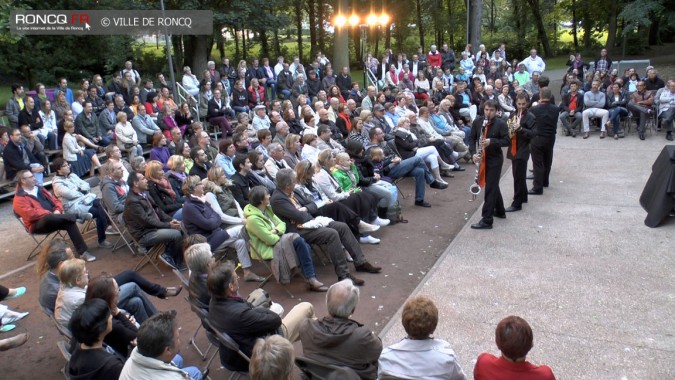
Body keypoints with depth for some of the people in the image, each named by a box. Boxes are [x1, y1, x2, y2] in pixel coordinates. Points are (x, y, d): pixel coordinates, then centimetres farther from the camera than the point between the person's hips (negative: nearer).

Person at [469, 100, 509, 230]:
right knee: (493, 185, 20)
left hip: (495, 159, -5)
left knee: (490, 188, -6)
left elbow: (507, 141, -15)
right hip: (483, 158, 6)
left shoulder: (501, 124, -14)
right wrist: (473, 153, -13)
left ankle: (487, 220, -4)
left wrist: (491, 141, -29)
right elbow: (472, 138, 2)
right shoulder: (477, 121, -2)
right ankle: (500, 211, 39)